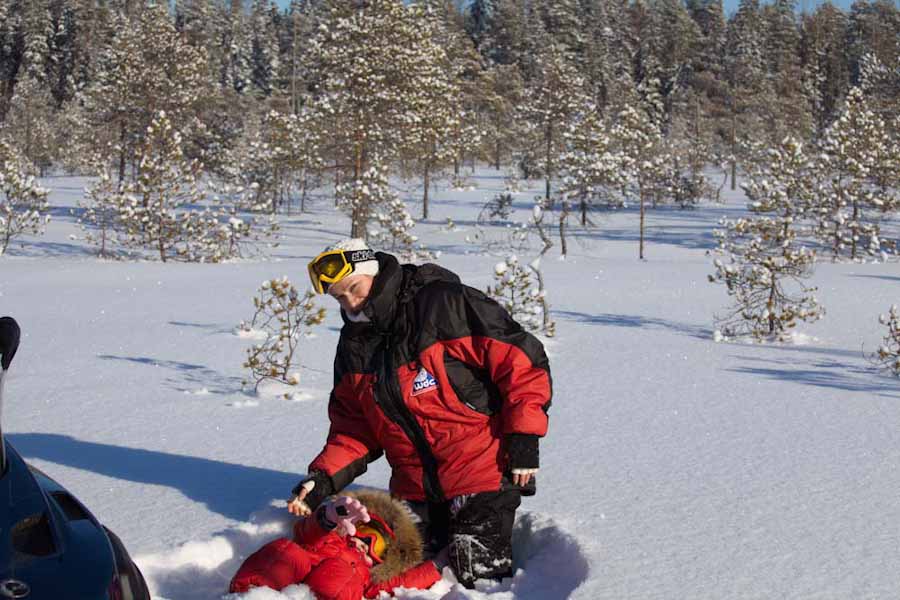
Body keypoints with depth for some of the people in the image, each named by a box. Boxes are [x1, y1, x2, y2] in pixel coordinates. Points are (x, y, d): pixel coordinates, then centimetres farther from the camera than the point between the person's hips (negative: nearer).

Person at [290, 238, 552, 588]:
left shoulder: (443, 304, -14)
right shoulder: (354, 346, 8)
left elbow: (520, 358, -15)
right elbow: (353, 427, 13)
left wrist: (524, 440, -17)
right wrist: (325, 477, -4)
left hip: (482, 465, -6)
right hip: (415, 484, 7)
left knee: (477, 573, -9)